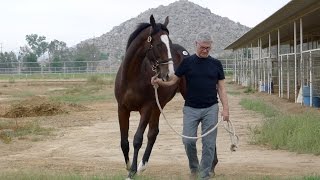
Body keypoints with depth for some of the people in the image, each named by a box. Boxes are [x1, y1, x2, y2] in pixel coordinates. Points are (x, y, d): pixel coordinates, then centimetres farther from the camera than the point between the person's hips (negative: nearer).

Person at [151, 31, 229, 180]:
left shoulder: (216, 64, 4)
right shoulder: (187, 62, 1)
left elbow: (221, 88, 4)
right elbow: (172, 81, -1)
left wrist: (225, 109, -7)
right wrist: (159, 82, -22)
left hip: (211, 109, 1)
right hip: (191, 109, 0)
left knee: (209, 143, 0)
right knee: (188, 141, -3)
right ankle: (194, 168, 22)